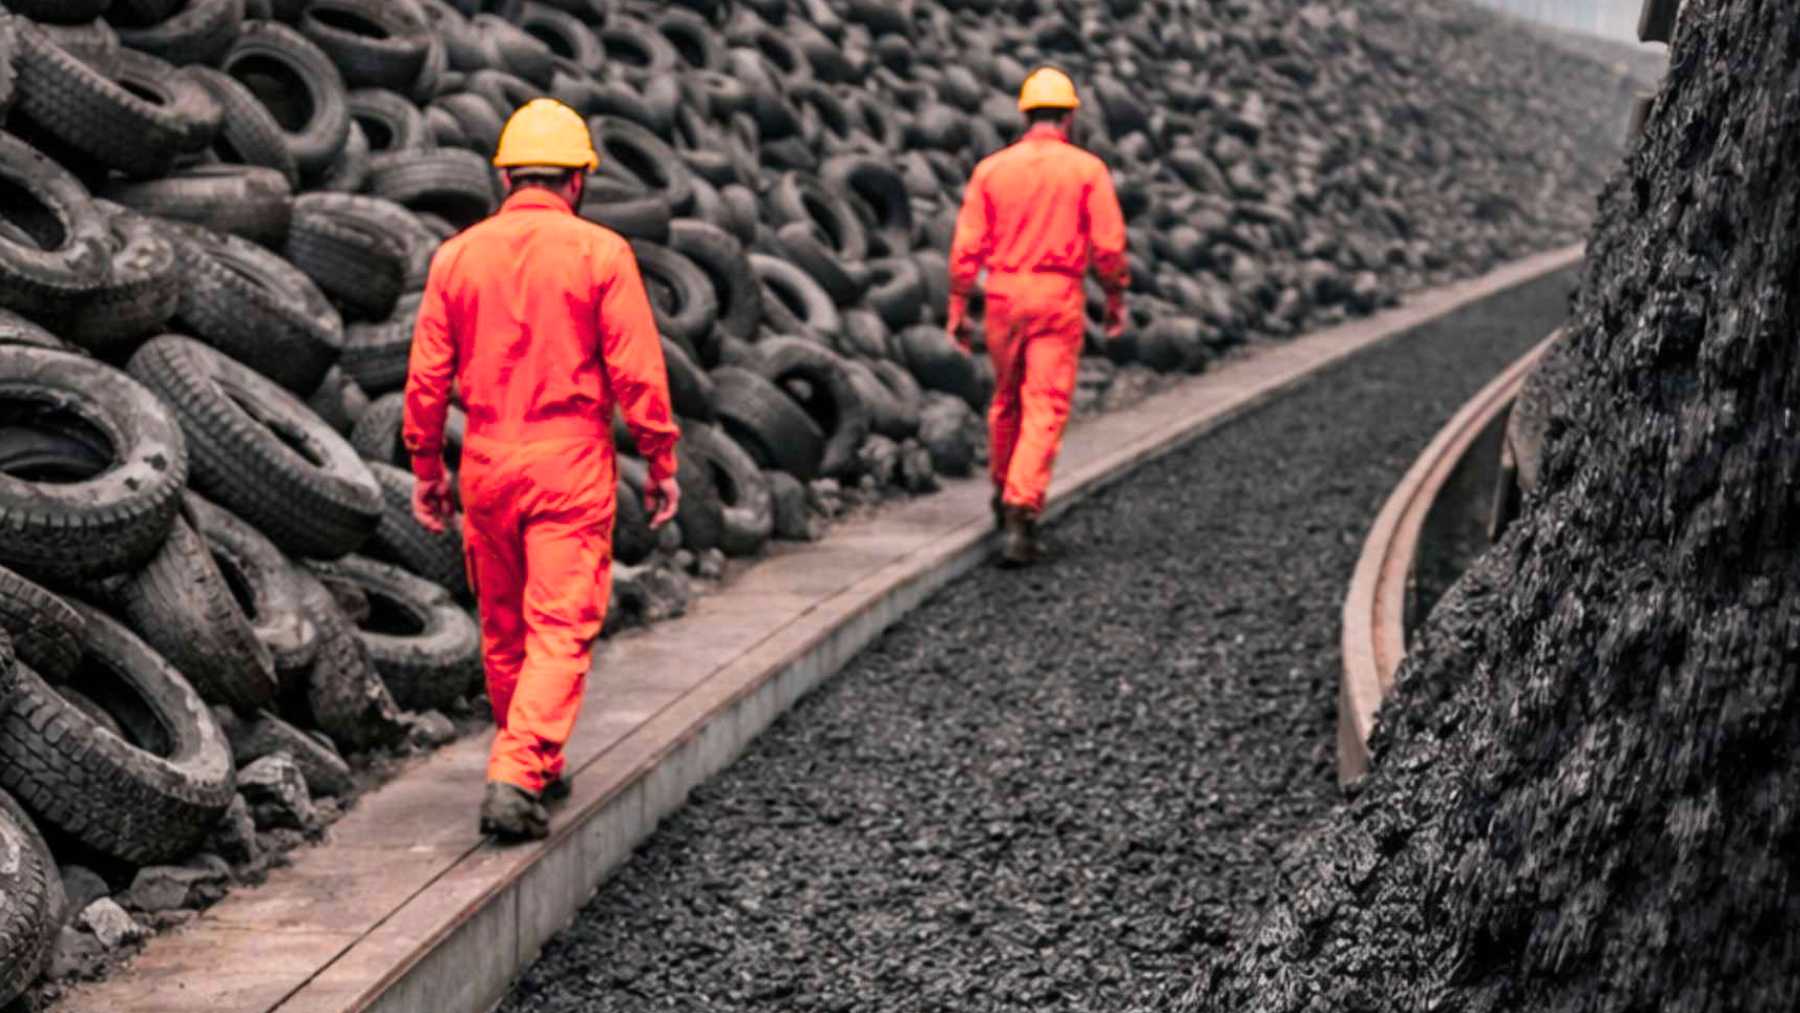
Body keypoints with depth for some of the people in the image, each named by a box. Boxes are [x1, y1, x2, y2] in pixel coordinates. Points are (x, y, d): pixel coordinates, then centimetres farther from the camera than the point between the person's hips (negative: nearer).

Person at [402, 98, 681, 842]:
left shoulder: (459, 255, 4)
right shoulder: (600, 253, -6)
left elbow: (427, 375, 4)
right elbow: (638, 371, -9)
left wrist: (426, 467, 13)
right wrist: (662, 462, 0)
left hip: (487, 460, 4)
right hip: (571, 459, -4)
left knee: (503, 627, 17)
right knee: (561, 628, -3)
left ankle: (535, 767, 30)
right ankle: (517, 779, -14)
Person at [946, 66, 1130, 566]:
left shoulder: (991, 169, 2)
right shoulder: (1088, 169, -4)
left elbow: (967, 246, -2)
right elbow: (1109, 245, -8)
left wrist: (958, 309, 4)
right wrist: (1117, 299, 6)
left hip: (1004, 295, 3)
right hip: (1059, 299, -3)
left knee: (1007, 398, 22)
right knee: (1044, 410, -5)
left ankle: (1006, 492, 39)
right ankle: (1020, 516, -16)